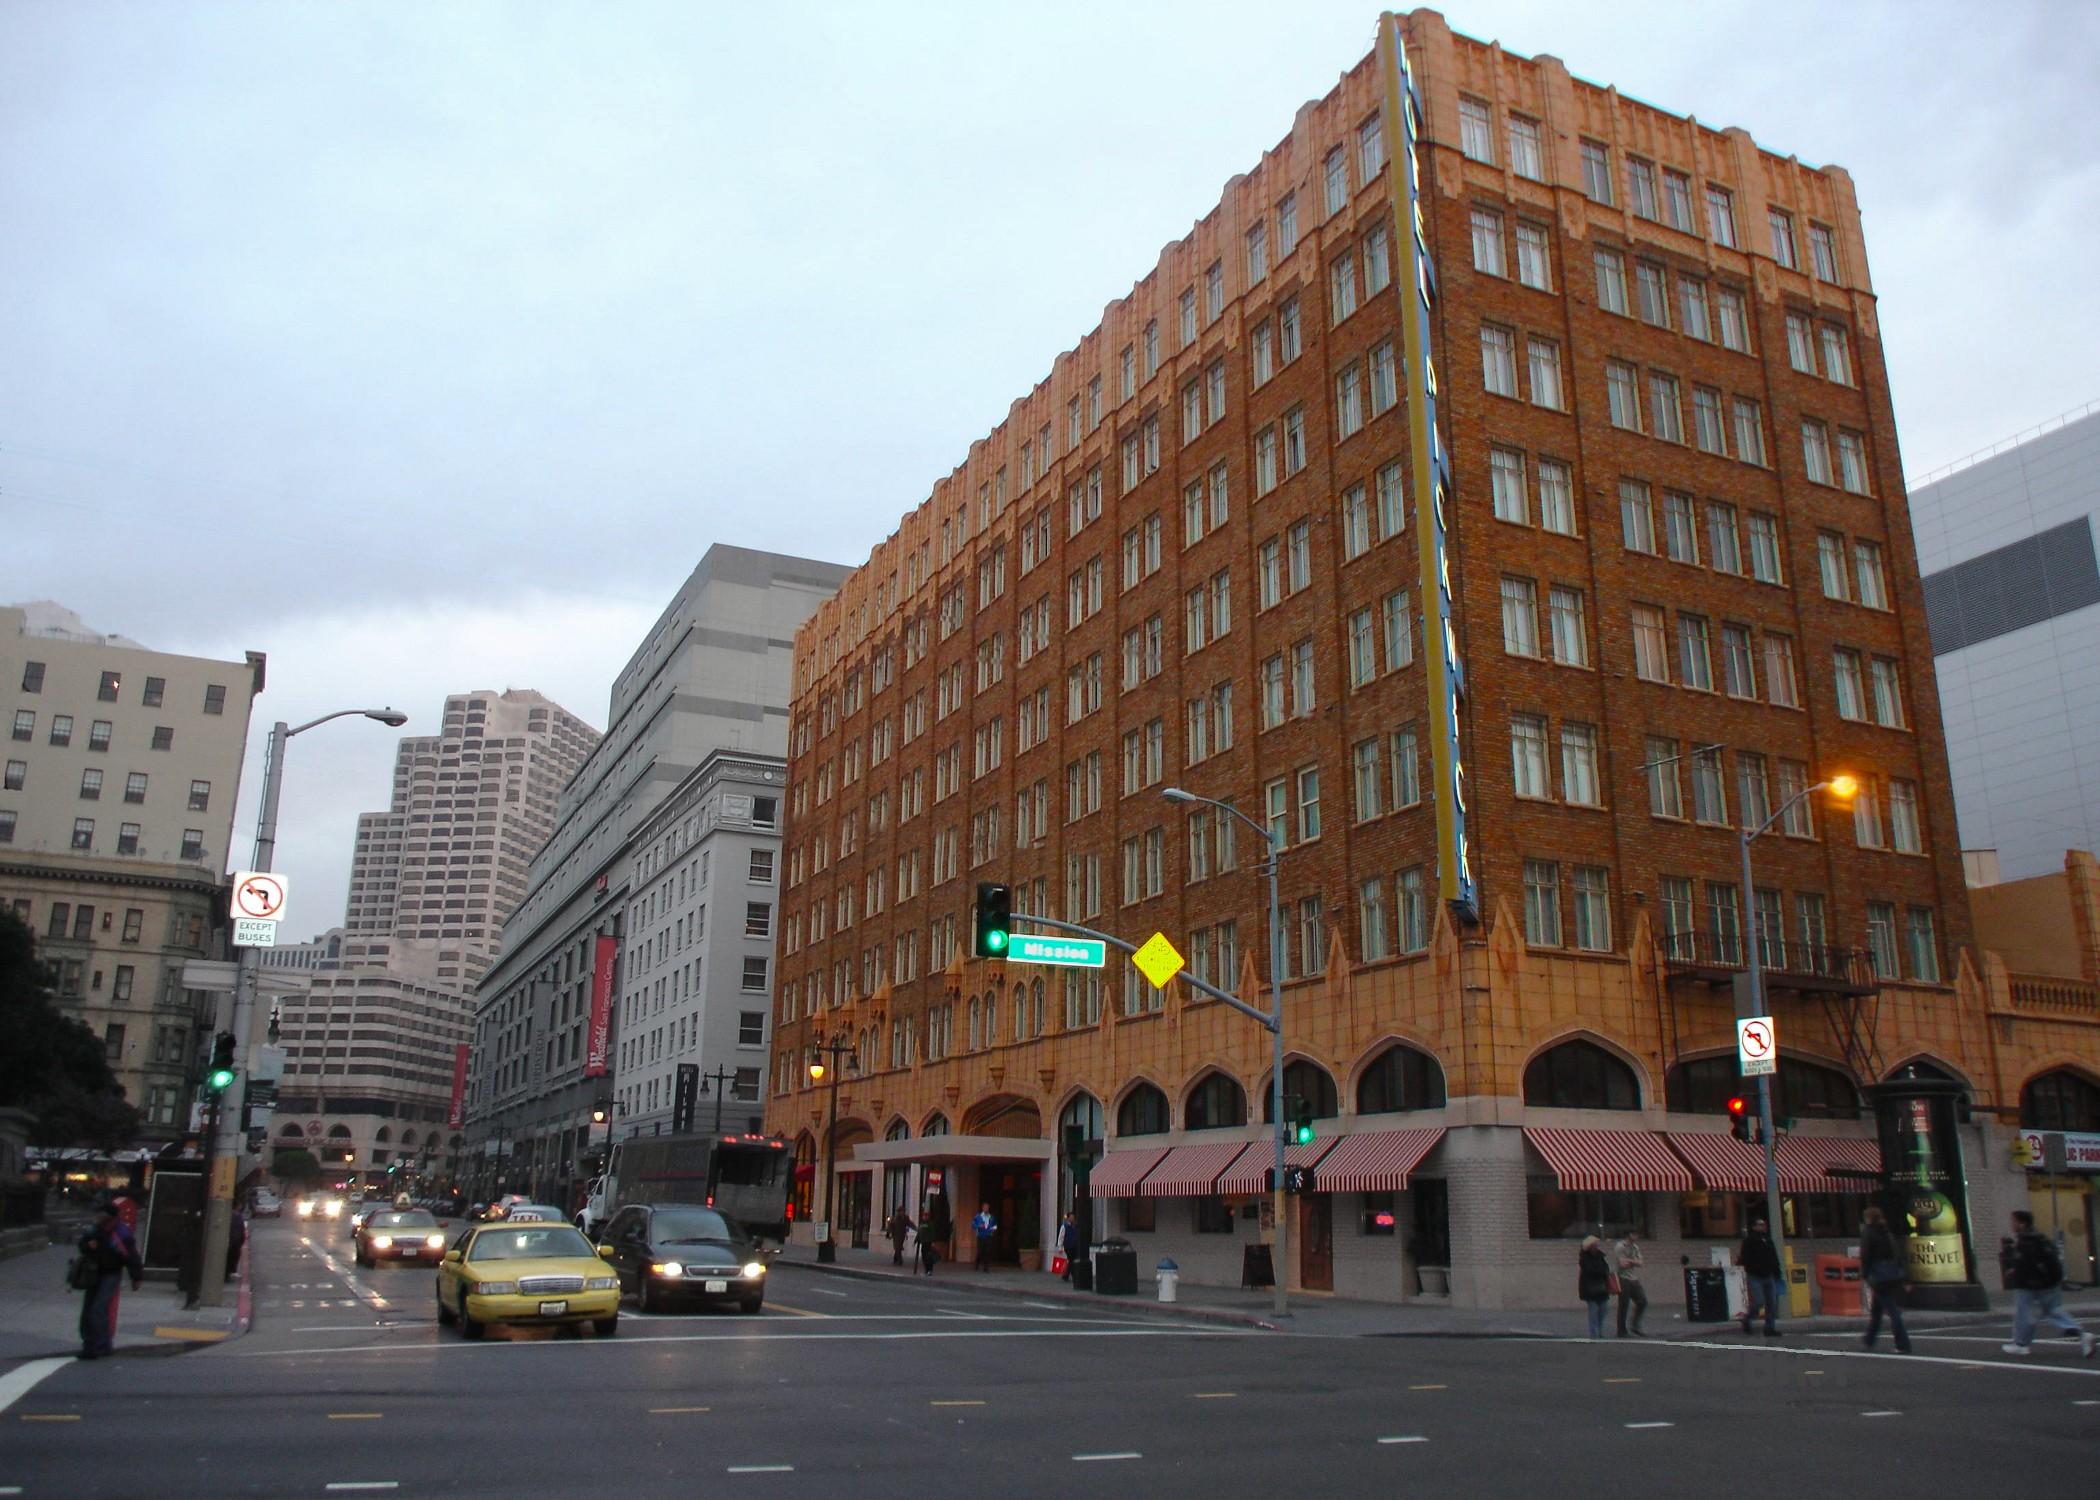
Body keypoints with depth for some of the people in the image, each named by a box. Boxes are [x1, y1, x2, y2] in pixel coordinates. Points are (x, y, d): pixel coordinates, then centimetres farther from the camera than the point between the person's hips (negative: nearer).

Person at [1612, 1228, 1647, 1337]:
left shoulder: (1635, 1247, 14)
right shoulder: (1619, 1247, -11)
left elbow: (1639, 1263, 3)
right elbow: (1623, 1264, -18)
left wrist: (1629, 1261, -12)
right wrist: (1634, 1262, -3)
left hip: (1634, 1280, 8)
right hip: (1624, 1280, -8)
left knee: (1642, 1302, 4)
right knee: (1623, 1306, -3)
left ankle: (1636, 1327, 16)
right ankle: (1621, 1332, 5)